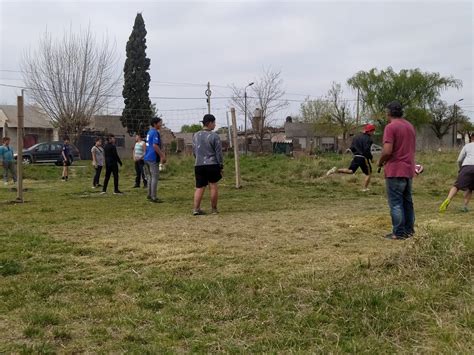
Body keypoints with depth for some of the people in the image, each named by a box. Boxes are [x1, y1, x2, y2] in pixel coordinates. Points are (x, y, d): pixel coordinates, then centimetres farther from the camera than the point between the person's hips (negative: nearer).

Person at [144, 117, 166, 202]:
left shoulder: (149, 132, 17)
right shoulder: (155, 132, -13)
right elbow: (155, 145, -22)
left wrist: (162, 154, 20)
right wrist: (162, 156, -17)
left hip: (147, 158, 9)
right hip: (153, 158, -9)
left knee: (150, 177, 16)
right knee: (155, 177, -5)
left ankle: (149, 195, 21)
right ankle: (153, 197, -4)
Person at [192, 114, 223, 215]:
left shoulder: (196, 136, 8)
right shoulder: (214, 136, -9)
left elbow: (194, 152, 14)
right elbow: (218, 153, -8)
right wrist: (221, 166, -1)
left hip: (198, 165, 4)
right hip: (212, 165, -4)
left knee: (199, 187, 7)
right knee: (213, 186, 6)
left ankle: (196, 209, 1)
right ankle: (214, 209, 13)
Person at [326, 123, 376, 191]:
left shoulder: (357, 137, 11)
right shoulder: (368, 138, -13)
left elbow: (352, 148, 12)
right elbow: (367, 150, -21)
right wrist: (371, 158, -9)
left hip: (356, 157, 7)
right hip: (363, 158, -7)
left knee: (350, 171, 13)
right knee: (368, 174, 9)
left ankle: (336, 170, -8)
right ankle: (365, 188, 9)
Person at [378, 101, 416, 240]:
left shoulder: (390, 127, -13)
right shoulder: (410, 126, 13)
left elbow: (387, 151, -21)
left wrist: (380, 162, -4)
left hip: (395, 171, -8)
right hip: (409, 170, 8)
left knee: (396, 203, -3)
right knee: (407, 201, 15)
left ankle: (399, 233, -1)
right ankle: (409, 230, 21)